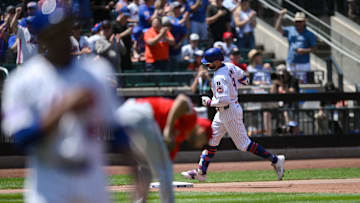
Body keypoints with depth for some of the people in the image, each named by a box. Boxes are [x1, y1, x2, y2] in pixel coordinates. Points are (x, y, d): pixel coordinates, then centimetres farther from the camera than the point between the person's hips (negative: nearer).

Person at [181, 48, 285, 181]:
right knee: (211, 140, 11)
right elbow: (244, 79, 14)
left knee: (244, 144, -3)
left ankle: (275, 160, 3)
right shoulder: (229, 66, 2)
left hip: (229, 111, -10)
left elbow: (224, 100, -33)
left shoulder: (219, 78, -26)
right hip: (223, 113, 10)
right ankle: (201, 172, 15)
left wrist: (210, 102, -17)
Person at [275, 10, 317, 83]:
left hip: (303, 64, -3)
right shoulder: (290, 30, 10)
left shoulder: (309, 34, 3)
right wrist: (281, 16, -8)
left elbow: (314, 48, 1)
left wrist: (304, 51, -15)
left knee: (302, 82, -8)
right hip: (291, 63, 3)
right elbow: (278, 28, 0)